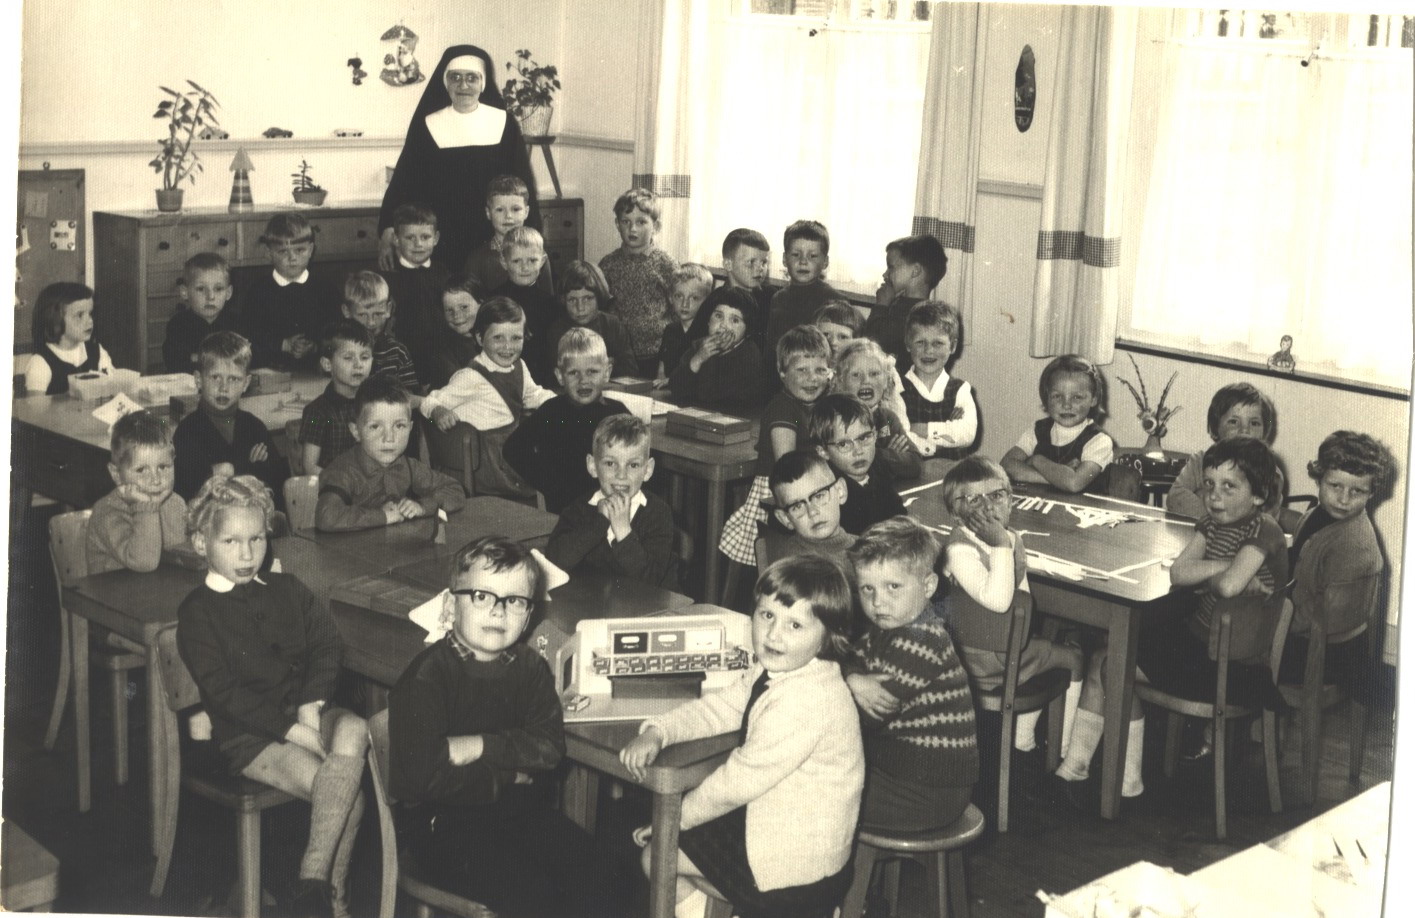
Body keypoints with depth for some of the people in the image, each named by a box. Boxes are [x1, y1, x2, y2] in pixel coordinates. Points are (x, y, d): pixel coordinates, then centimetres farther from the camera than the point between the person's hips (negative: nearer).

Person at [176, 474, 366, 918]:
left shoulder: (286, 590, 14)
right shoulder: (196, 612, -2)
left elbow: (326, 644, 5)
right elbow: (222, 692, -10)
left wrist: (312, 706, -13)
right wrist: (290, 729, -18)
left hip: (303, 712, 5)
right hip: (247, 734, -5)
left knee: (354, 731, -31)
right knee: (348, 793, -26)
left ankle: (314, 875, -26)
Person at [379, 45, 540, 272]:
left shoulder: (504, 124, 2)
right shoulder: (427, 126, 0)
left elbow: (522, 183, 4)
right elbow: (404, 181, -2)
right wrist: (388, 233, -14)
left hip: (495, 240, 1)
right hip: (441, 242, -1)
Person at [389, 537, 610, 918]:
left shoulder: (530, 668, 5)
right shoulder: (427, 676, -13)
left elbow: (549, 746, -8)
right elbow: (419, 778, -23)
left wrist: (480, 746, -21)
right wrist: (507, 776, -14)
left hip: (518, 811, 6)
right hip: (439, 824, -5)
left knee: (585, 864, -14)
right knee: (530, 887, -23)